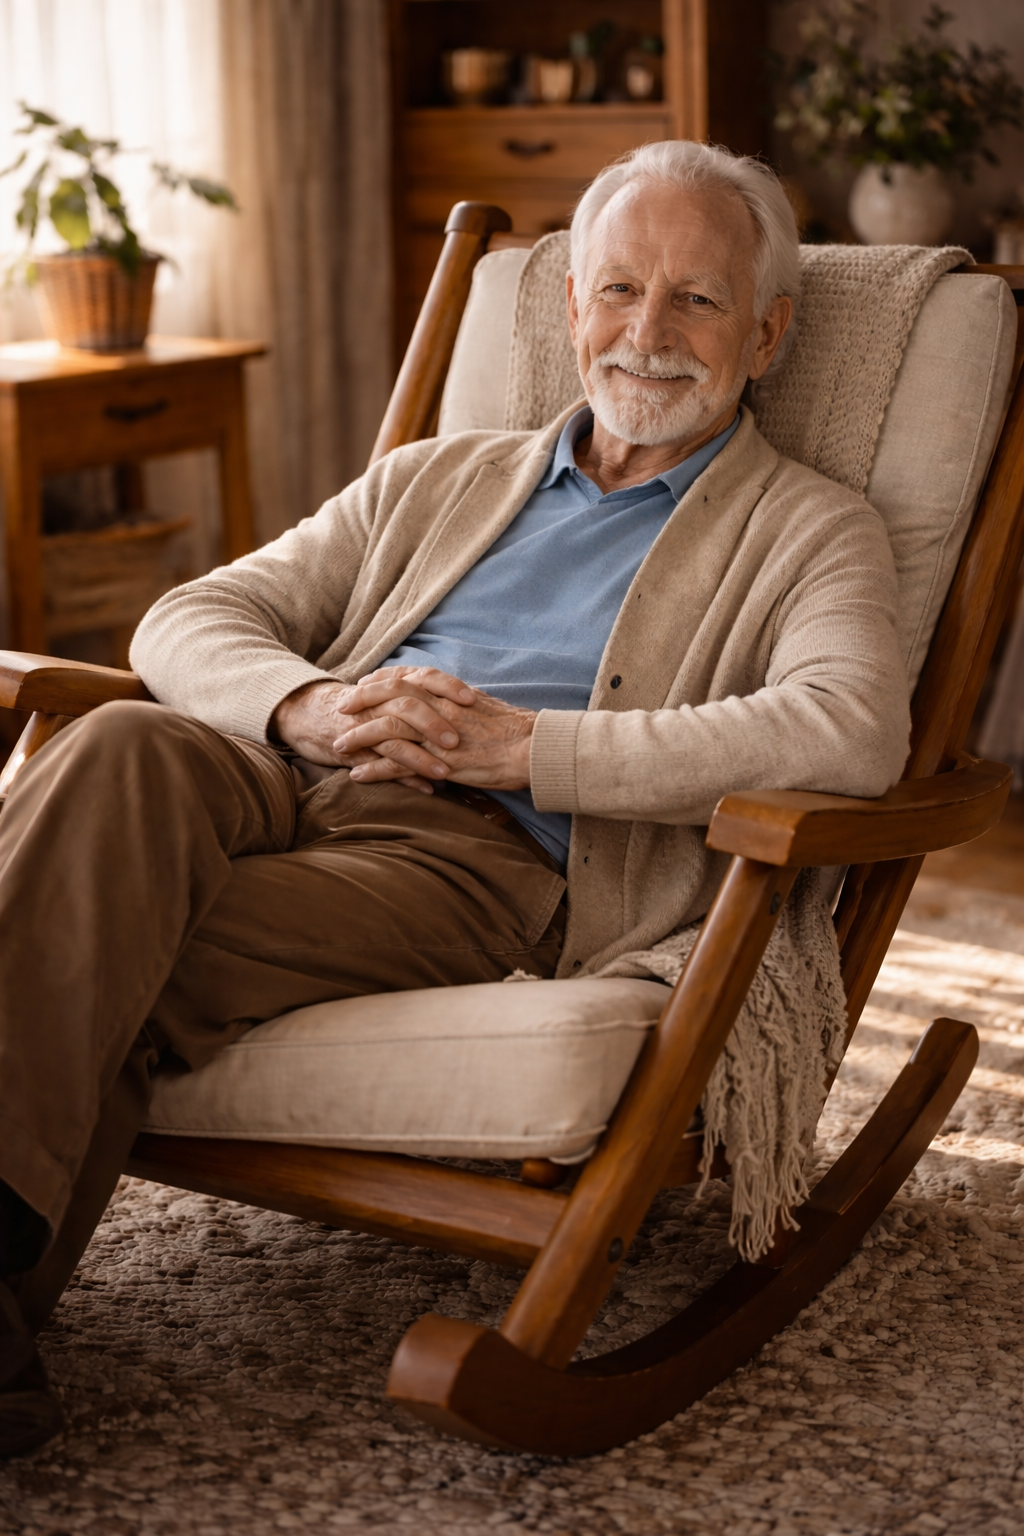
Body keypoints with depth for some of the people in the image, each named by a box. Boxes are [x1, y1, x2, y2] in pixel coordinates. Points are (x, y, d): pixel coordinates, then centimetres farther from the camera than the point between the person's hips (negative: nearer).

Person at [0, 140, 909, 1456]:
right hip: (287, 781, 4)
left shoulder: (811, 535, 14)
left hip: (486, 853, -4)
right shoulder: (438, 479, 28)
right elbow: (190, 619, 21)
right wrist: (310, 704, -5)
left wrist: (519, 743, -14)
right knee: (120, 750, -32)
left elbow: (853, 732, -10)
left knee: (120, 975, -29)